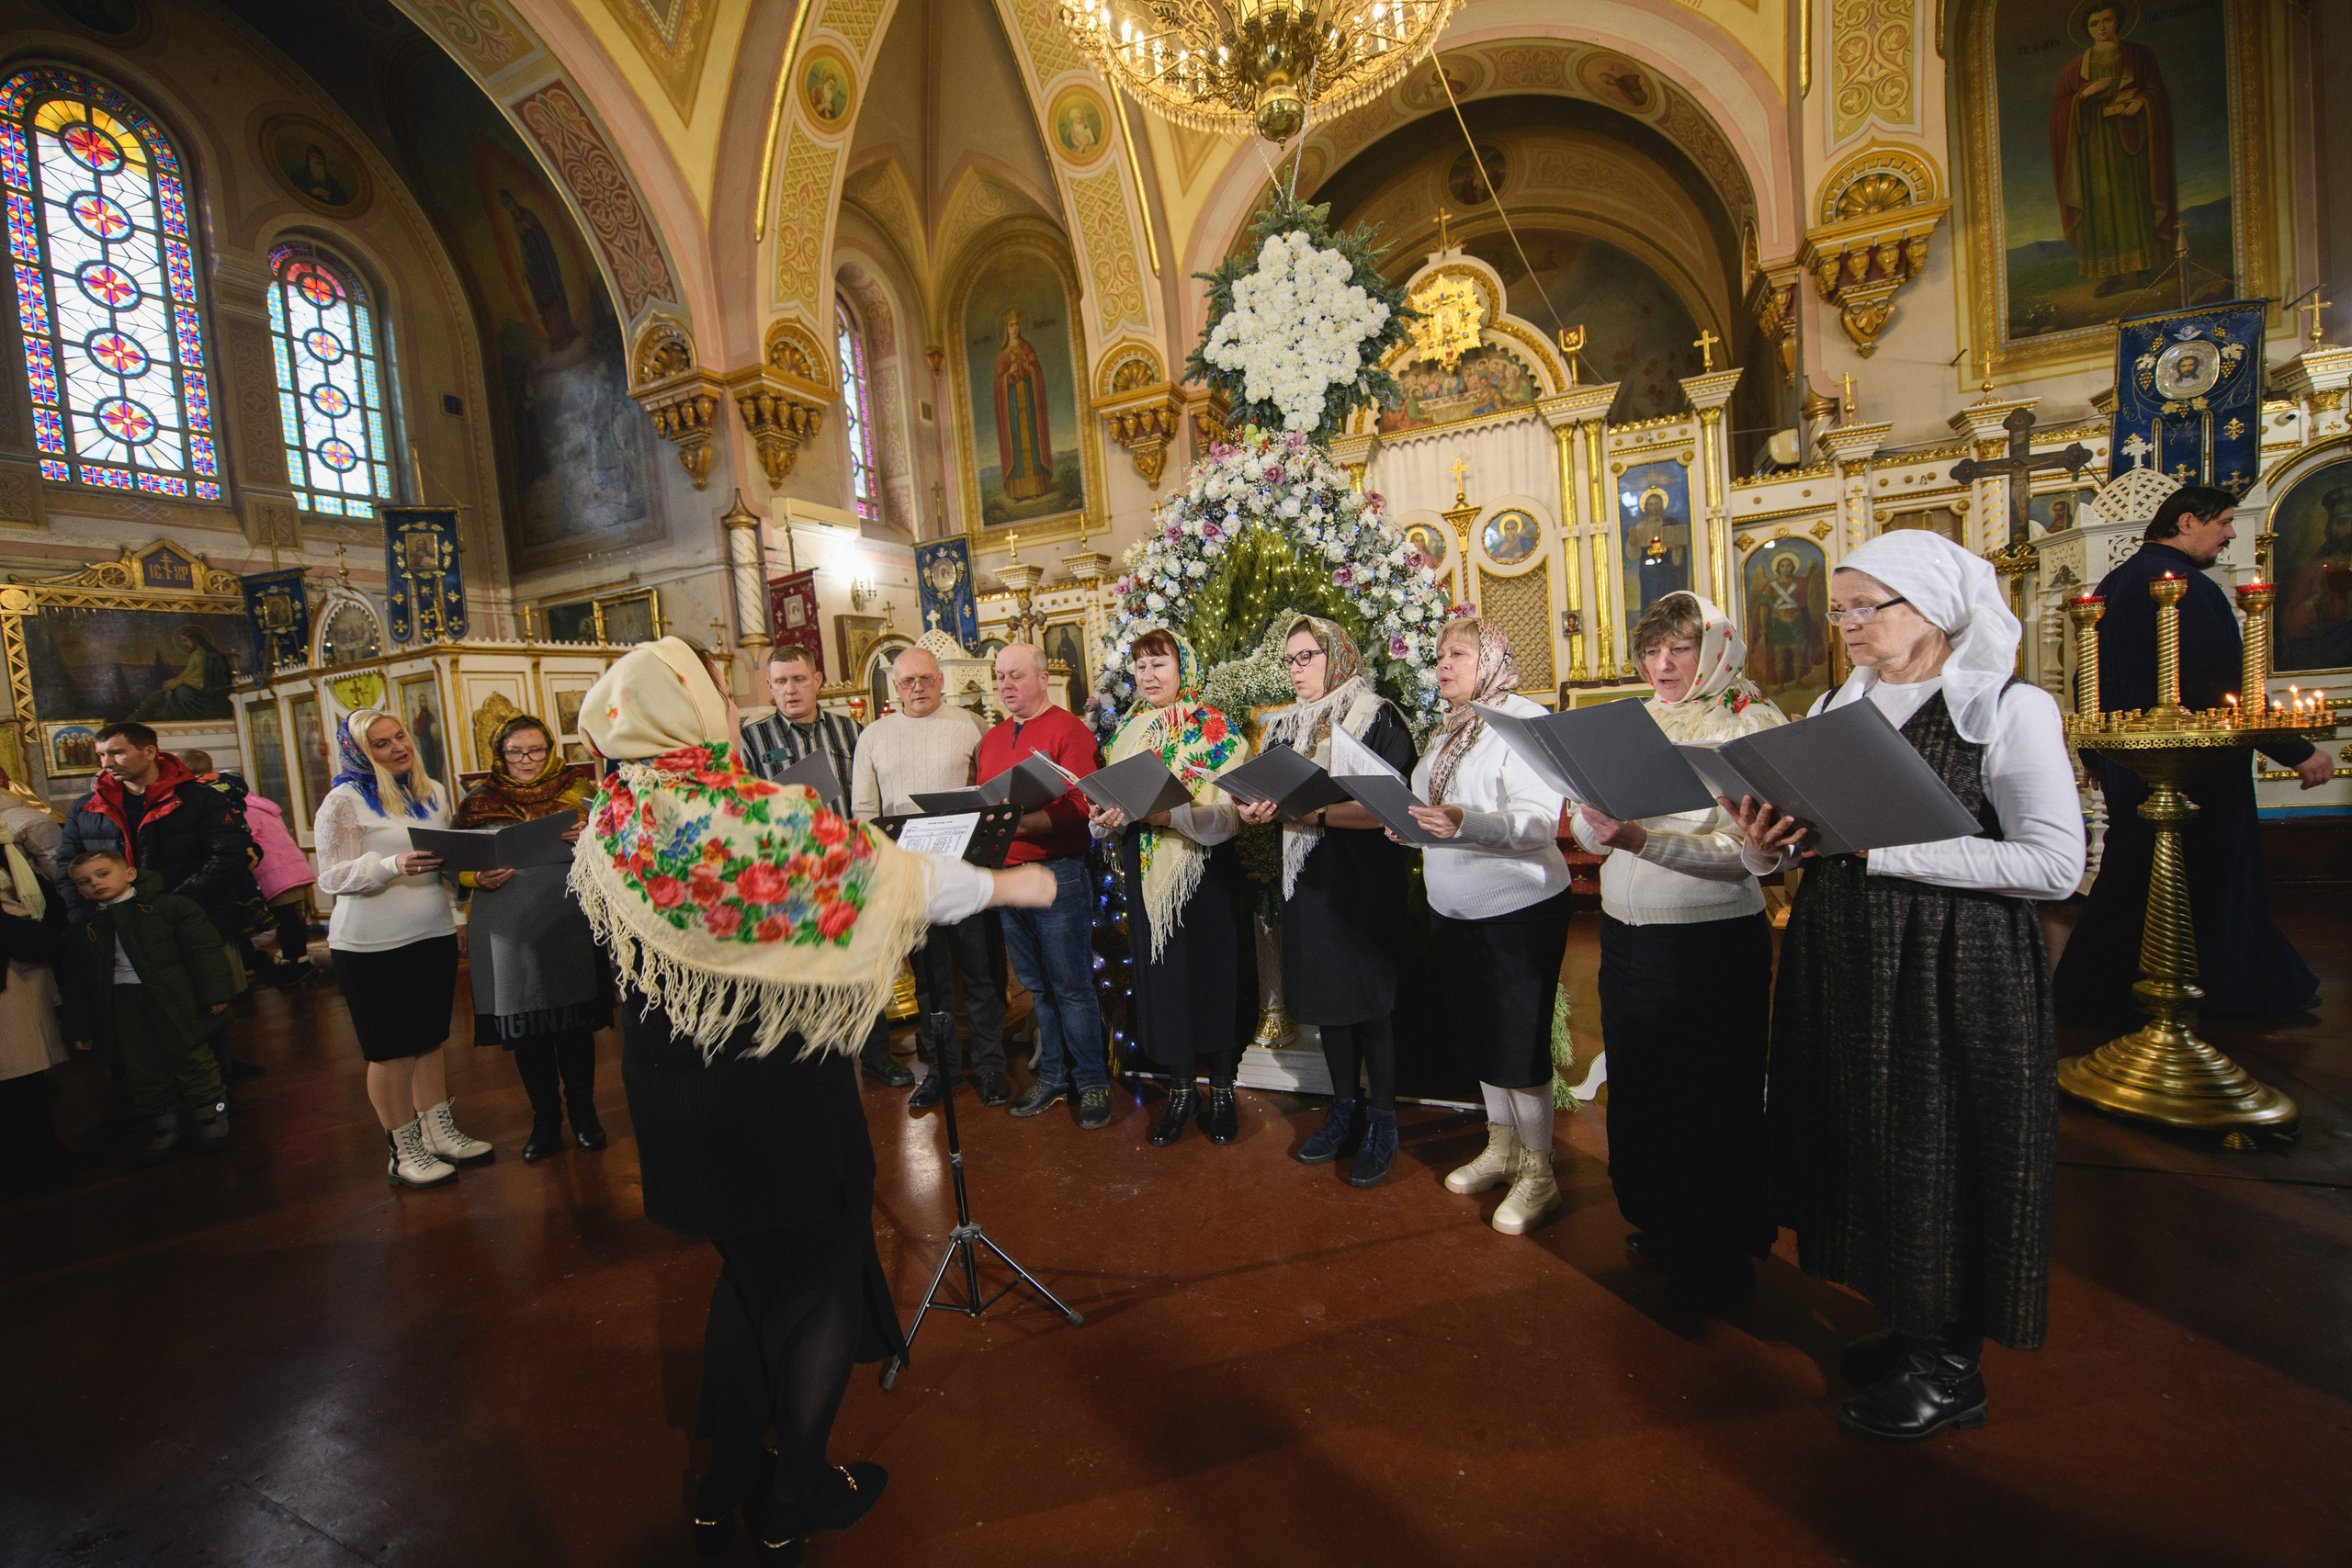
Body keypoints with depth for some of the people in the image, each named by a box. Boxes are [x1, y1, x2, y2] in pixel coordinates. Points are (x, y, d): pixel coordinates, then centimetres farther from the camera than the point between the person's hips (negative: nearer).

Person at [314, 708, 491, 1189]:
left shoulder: (433, 792, 10)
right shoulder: (344, 802, -7)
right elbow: (332, 878, -11)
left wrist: (457, 916, 16)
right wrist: (393, 865, -27)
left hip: (434, 935, 5)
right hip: (373, 947, -5)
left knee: (430, 1038, 13)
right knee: (392, 1050, 2)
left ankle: (440, 1132, 23)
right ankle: (404, 1152, 13)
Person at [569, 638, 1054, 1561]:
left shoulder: (610, 832, -5)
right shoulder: (764, 815, -24)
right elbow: (895, 878, -17)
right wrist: (1009, 884, -3)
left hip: (671, 1088, 6)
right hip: (775, 1085, -6)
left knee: (751, 1272, 26)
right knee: (825, 1279, 16)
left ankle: (725, 1488, 41)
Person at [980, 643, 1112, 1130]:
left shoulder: (1069, 730, -7)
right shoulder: (992, 739, 16)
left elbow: (1078, 807, -17)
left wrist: (1018, 822, -27)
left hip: (1057, 875, -6)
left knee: (1072, 988, 2)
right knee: (1037, 988, 15)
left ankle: (1091, 1081, 16)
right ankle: (1053, 1076, 28)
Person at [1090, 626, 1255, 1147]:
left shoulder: (1213, 729, -6)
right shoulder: (1127, 731, 10)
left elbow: (1229, 815, -15)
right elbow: (1112, 801, 12)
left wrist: (1170, 813, -30)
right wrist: (1107, 819, -11)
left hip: (1206, 874, -4)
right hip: (1147, 876, 4)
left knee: (1213, 973, 3)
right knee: (1162, 976, 9)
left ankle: (1222, 1090, 21)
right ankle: (1182, 1089, 25)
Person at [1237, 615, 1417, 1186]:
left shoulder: (1375, 718, -6)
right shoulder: (1285, 726, 14)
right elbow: (1274, 794, 15)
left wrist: (1311, 811, -24)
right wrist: (1258, 809, -8)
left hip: (1363, 879, -6)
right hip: (1307, 880, 6)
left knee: (1368, 999, 1)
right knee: (1326, 997, 13)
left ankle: (1382, 1123, 17)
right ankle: (1345, 1111, 28)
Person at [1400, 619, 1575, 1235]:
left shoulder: (1525, 721, -13)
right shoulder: (1448, 729, 13)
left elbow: (1541, 821, -24)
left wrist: (1465, 824, -37)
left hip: (1519, 909, -8)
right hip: (1454, 912, 8)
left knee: (1520, 1044, 1)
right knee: (1480, 1036, 16)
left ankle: (1538, 1172, 18)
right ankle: (1501, 1149, 33)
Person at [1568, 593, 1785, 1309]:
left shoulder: (1752, 724, -10)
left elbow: (1740, 850, -21)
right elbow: (1589, 828, 6)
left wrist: (1640, 840, -32)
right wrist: (1596, 821, -17)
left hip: (1711, 941, -6)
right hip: (1626, 934, 7)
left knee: (1708, 1095, 9)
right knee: (1638, 1083, 20)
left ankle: (1721, 1250, 31)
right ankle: (1663, 1222, 42)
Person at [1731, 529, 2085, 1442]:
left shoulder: (2010, 709, -7)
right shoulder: (1835, 710, 9)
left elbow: (2056, 865, -15)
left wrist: (1883, 846, -22)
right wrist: (1770, 844, -9)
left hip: (1955, 976, -5)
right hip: (1840, 965, 6)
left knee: (1941, 1155, 6)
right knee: (1865, 1146, 14)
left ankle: (1948, 1367, 25)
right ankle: (1905, 1325, 34)